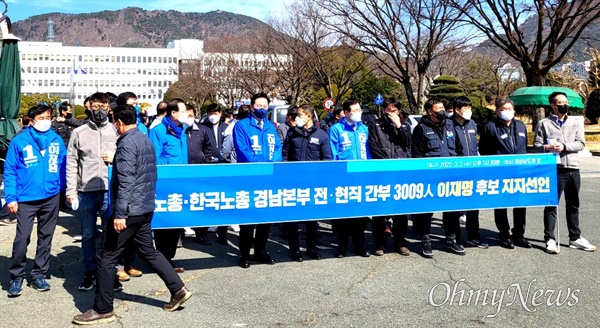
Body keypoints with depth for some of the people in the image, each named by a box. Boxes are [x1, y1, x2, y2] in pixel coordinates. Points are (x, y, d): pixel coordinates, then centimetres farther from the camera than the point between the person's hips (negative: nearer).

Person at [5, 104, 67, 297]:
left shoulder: (57, 140, 2)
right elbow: (10, 171, -3)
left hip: (51, 197, 3)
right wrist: (11, 197, -9)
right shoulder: (19, 141, -5)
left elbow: (63, 167, 7)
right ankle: (16, 277, 14)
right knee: (22, 238, -4)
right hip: (26, 198, -2)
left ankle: (39, 275, 24)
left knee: (45, 238, 11)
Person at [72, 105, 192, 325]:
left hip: (129, 211, -9)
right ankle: (178, 289, 18)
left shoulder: (127, 143, -15)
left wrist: (119, 213, -24)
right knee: (148, 251, 19)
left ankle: (102, 310, 9)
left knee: (107, 258, 1)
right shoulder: (145, 140, 12)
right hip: (146, 208, 9)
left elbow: (125, 181, -23)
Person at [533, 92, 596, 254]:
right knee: (551, 205, 1)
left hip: (573, 169, 4)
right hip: (554, 170, -4)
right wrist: (547, 147, -21)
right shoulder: (544, 124, 3)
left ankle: (575, 238, 24)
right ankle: (550, 239, 7)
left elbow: (581, 143, 2)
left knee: (573, 206, 13)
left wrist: (564, 146, -14)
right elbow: (536, 146, -1)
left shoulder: (576, 122, 11)